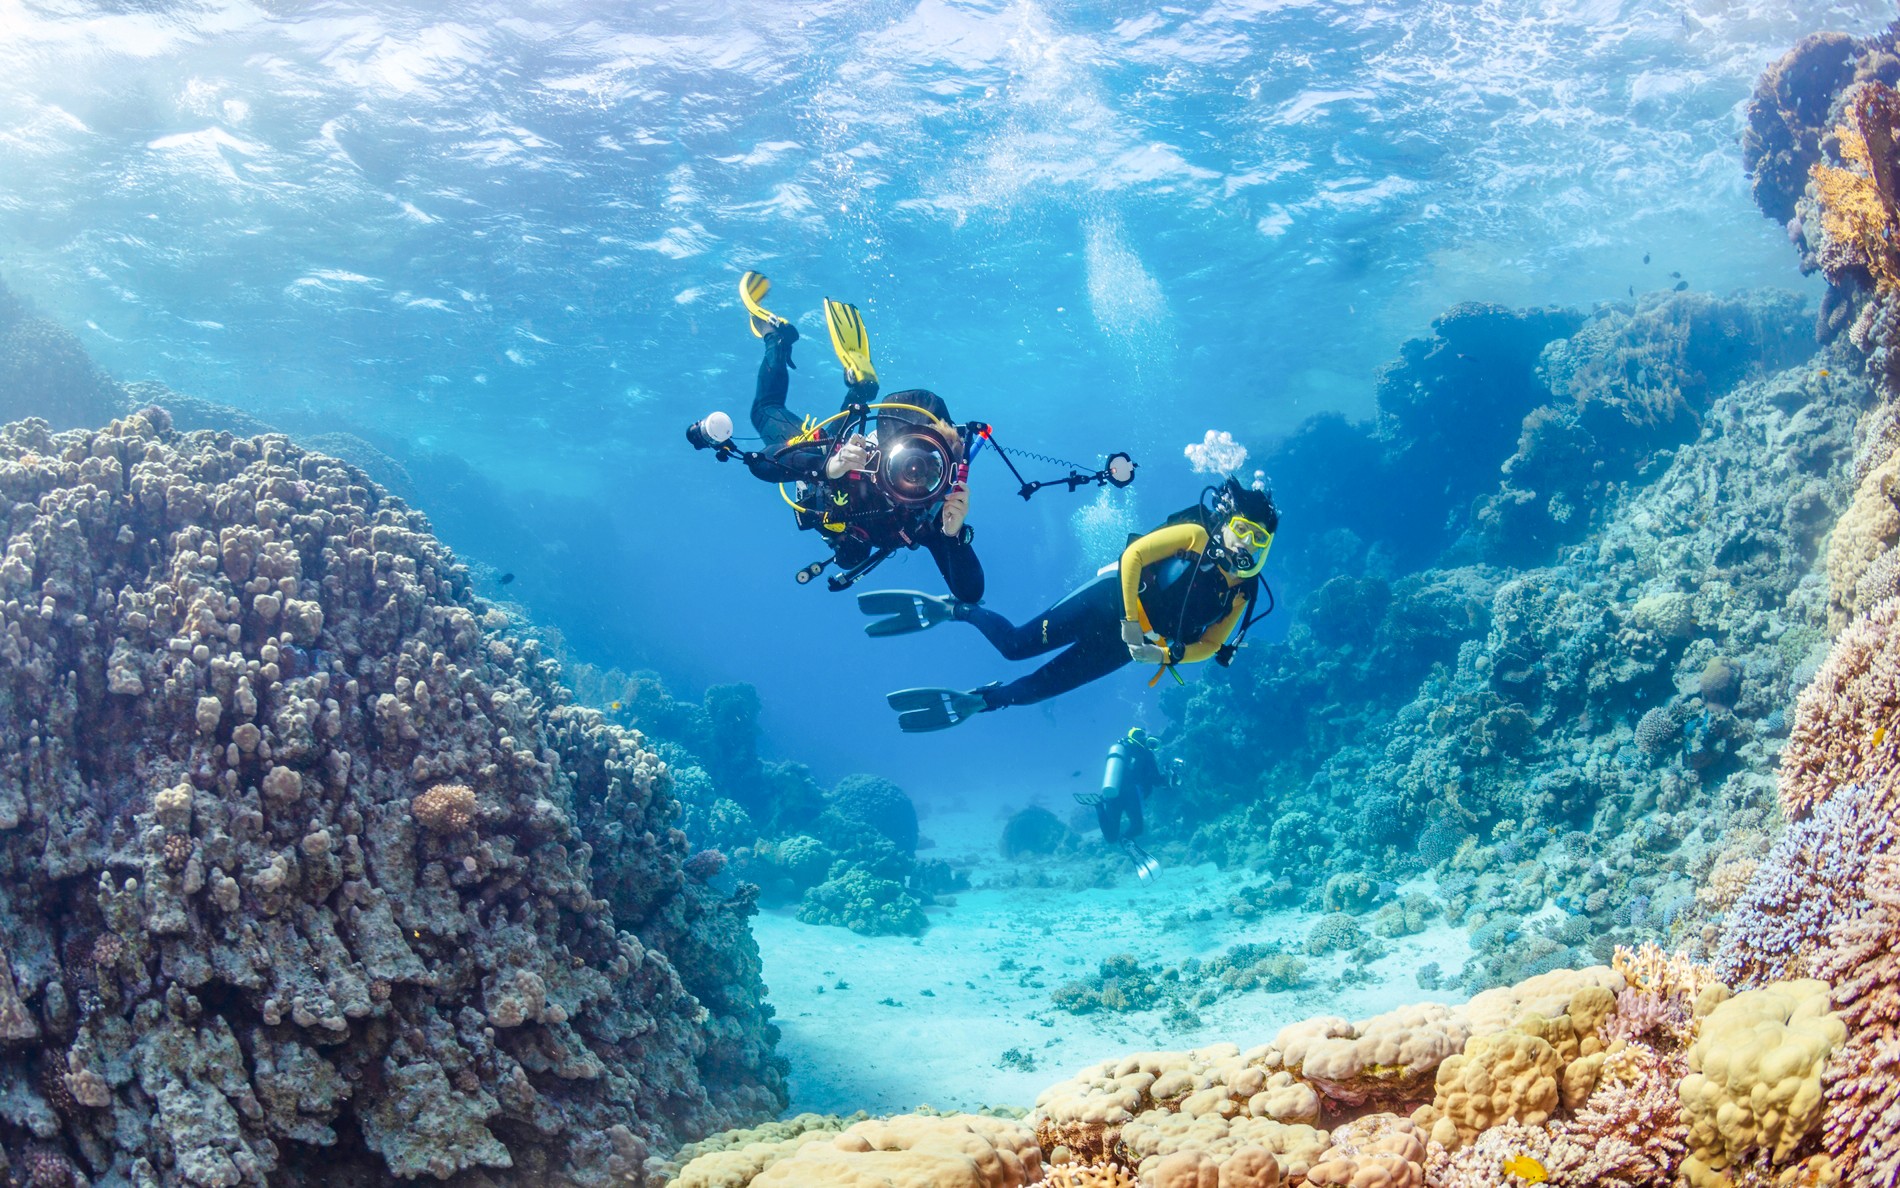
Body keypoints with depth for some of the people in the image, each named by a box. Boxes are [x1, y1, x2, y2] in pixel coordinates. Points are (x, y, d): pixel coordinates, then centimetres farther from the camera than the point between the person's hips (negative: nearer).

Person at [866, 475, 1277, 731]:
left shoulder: (1238, 597, 1)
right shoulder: (1196, 536, -12)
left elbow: (1209, 645, 6)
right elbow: (1132, 555, -18)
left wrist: (1168, 655, -14)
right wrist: (1131, 619, -24)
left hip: (1125, 645, 4)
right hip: (1113, 597, -4)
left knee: (1039, 686, 0)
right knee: (1016, 643, -13)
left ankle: (972, 702, 14)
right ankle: (946, 608, 5)